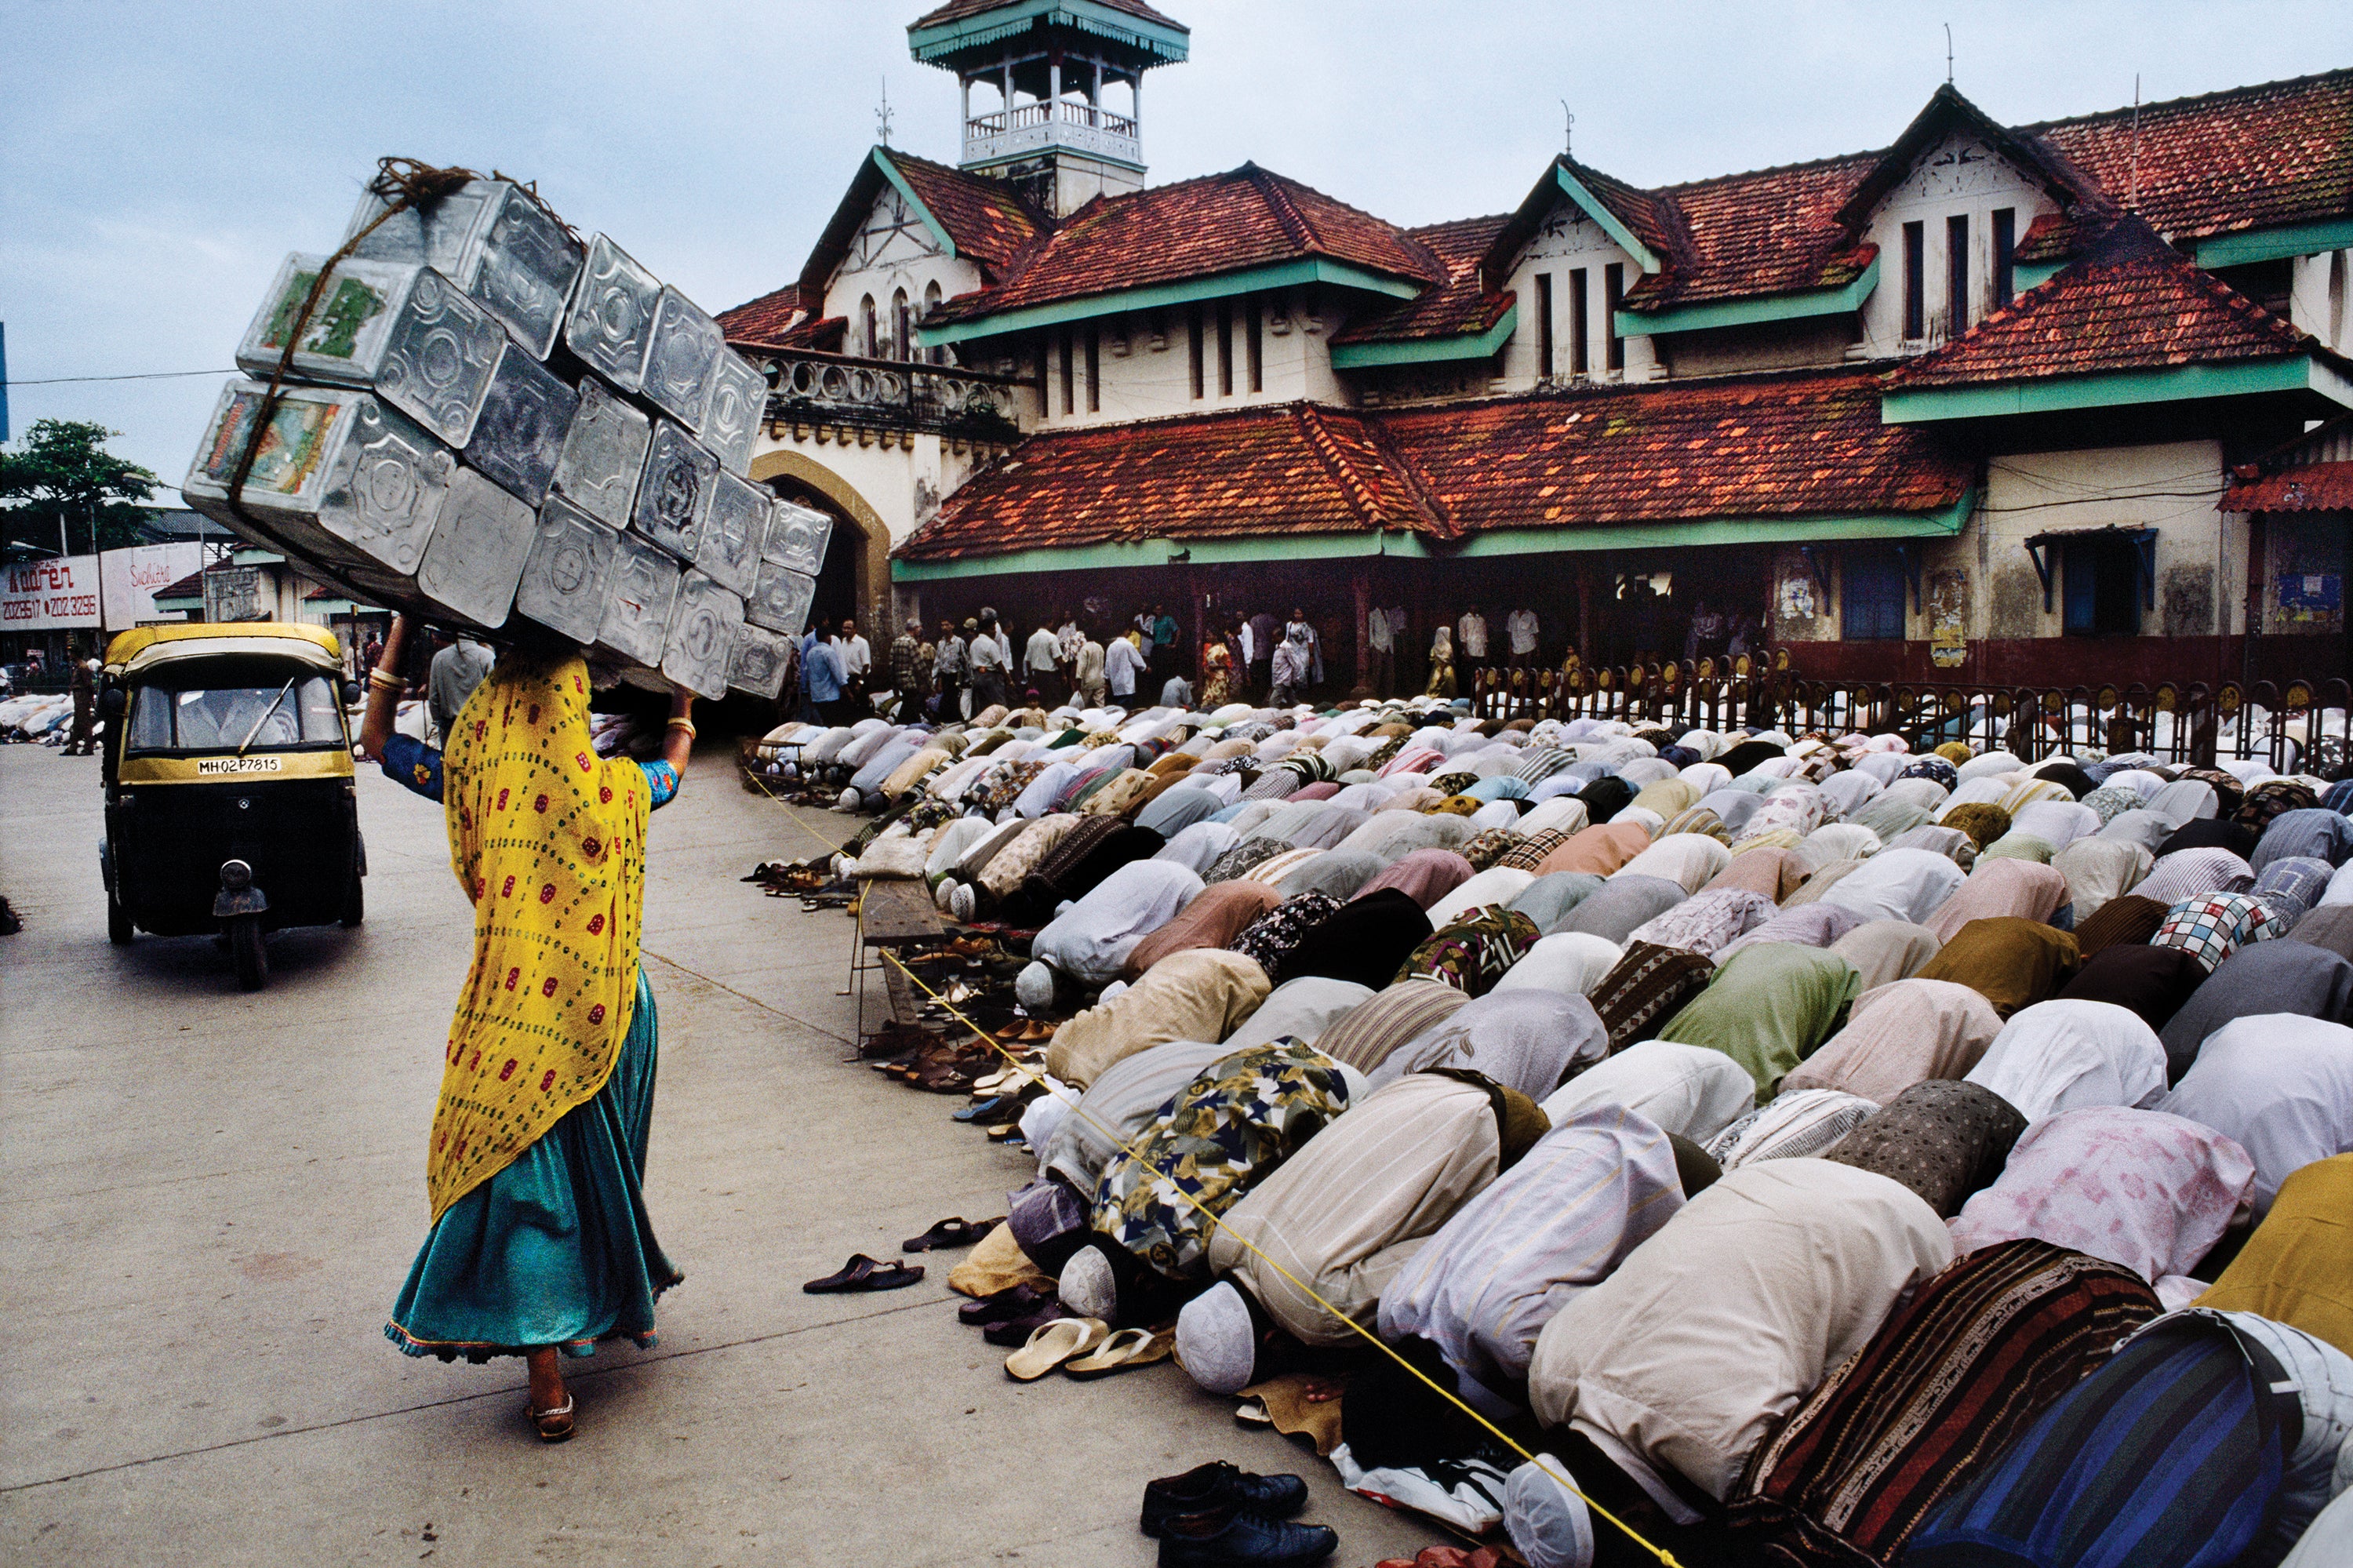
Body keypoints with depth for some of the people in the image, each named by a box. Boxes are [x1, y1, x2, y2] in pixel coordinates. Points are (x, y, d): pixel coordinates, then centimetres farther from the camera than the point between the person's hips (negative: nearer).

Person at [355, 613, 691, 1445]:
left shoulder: (479, 783, -8)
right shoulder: (615, 790, -7)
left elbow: (376, 738, 10)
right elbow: (676, 759, 18)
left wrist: (404, 623, 13)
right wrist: (683, 683, 32)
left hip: (513, 1012, -1)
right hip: (610, 1009, 1)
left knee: (526, 1176, 3)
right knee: (603, 1169, 20)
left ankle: (547, 1373, 0)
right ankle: (615, 1302, 39)